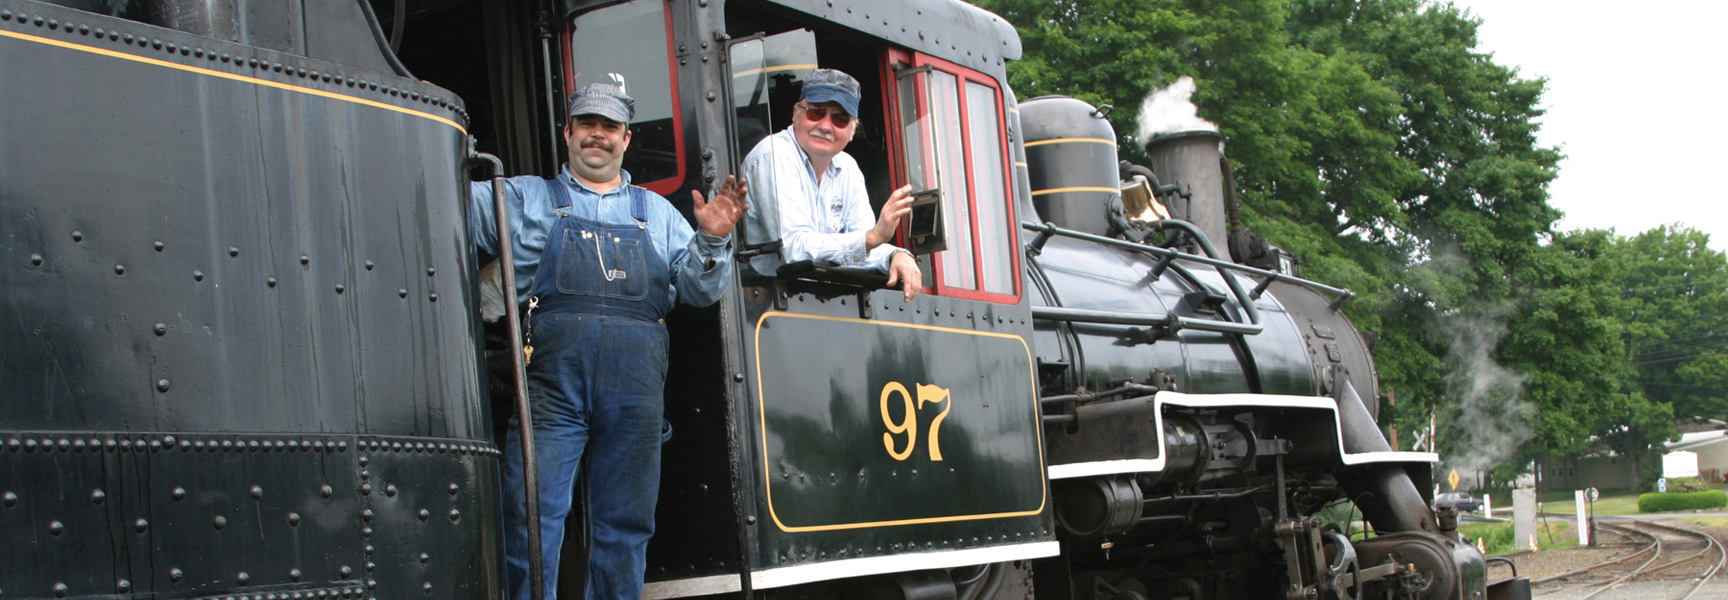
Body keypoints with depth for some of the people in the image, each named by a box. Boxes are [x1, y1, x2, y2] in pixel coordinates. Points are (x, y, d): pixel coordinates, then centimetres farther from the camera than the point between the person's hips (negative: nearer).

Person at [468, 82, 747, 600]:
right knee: (532, 515, -10)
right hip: (552, 377, -2)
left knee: (625, 523, 4)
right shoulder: (525, 198, 19)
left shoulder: (656, 212, 24)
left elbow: (699, 290, 17)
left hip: (635, 383, 2)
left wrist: (712, 240, -3)